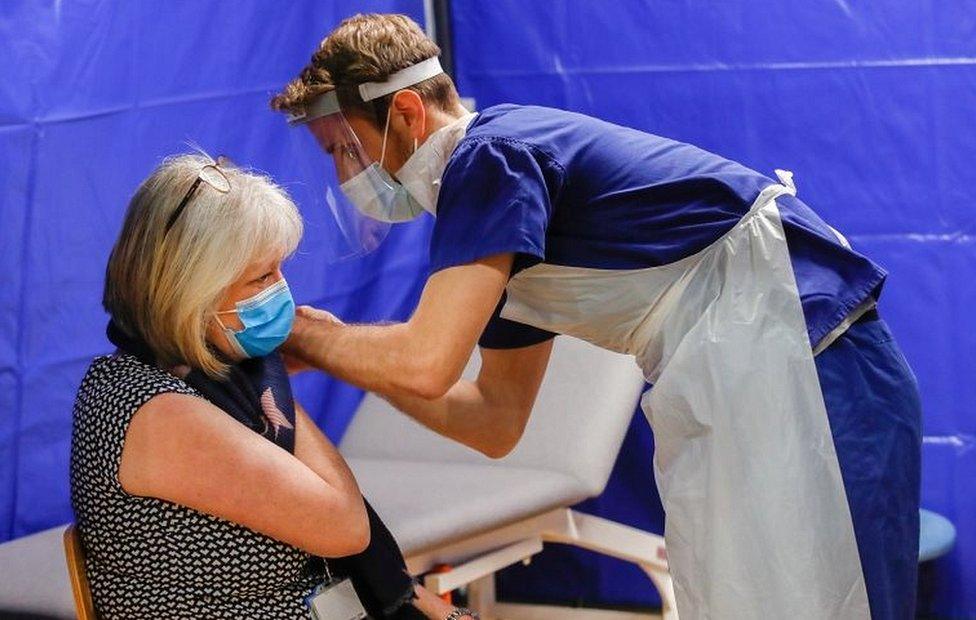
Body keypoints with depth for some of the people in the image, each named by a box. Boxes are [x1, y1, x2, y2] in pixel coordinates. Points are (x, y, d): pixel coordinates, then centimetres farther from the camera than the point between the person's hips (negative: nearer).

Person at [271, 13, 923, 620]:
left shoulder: (491, 157, -11)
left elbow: (424, 367, -20)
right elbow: (495, 423, 21)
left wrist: (304, 333, -1)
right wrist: (339, 342, 16)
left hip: (812, 375, -10)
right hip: (738, 395, 10)